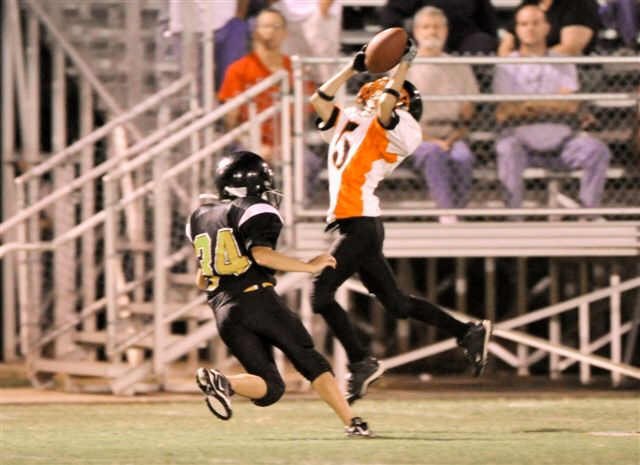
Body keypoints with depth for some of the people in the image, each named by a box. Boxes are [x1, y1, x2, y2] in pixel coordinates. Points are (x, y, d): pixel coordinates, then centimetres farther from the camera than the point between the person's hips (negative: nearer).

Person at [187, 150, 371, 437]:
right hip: (259, 301, -5)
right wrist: (310, 266, -10)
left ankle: (220, 382, -24)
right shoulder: (254, 211, 1)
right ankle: (351, 422, -4)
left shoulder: (200, 217, 22)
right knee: (310, 361, 7)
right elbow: (261, 254, -18)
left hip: (225, 313, 5)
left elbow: (201, 281, 25)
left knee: (270, 388, 3)